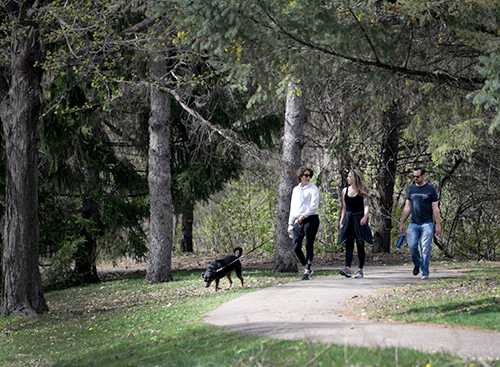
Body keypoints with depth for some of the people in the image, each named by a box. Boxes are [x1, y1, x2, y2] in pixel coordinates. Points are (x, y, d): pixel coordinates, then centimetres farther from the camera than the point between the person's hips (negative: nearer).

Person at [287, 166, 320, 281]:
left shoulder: (313, 189, 0)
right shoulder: (295, 190, 17)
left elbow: (313, 207, -10)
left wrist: (303, 216, -20)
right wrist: (290, 223, 18)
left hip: (311, 219, -5)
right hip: (298, 221, 5)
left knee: (309, 246, -5)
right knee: (296, 247, -2)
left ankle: (307, 272, 0)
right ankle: (307, 268, 15)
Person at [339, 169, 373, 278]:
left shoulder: (362, 191, -3)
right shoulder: (345, 191, 11)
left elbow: (366, 206, -14)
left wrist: (365, 217, -32)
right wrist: (341, 222, 13)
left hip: (359, 219, -3)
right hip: (348, 219, 3)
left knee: (360, 245, 1)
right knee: (349, 244, -9)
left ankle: (360, 270, 8)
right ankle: (347, 269, -22)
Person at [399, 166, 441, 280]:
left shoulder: (431, 189, 4)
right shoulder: (411, 189, 13)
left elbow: (435, 209, 4)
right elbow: (407, 208, 18)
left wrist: (438, 224, -1)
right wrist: (402, 223, 12)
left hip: (427, 223, -3)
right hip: (413, 223, 3)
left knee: (426, 248, -8)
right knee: (412, 246, -11)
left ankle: (425, 272, -1)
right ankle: (417, 264, 15)